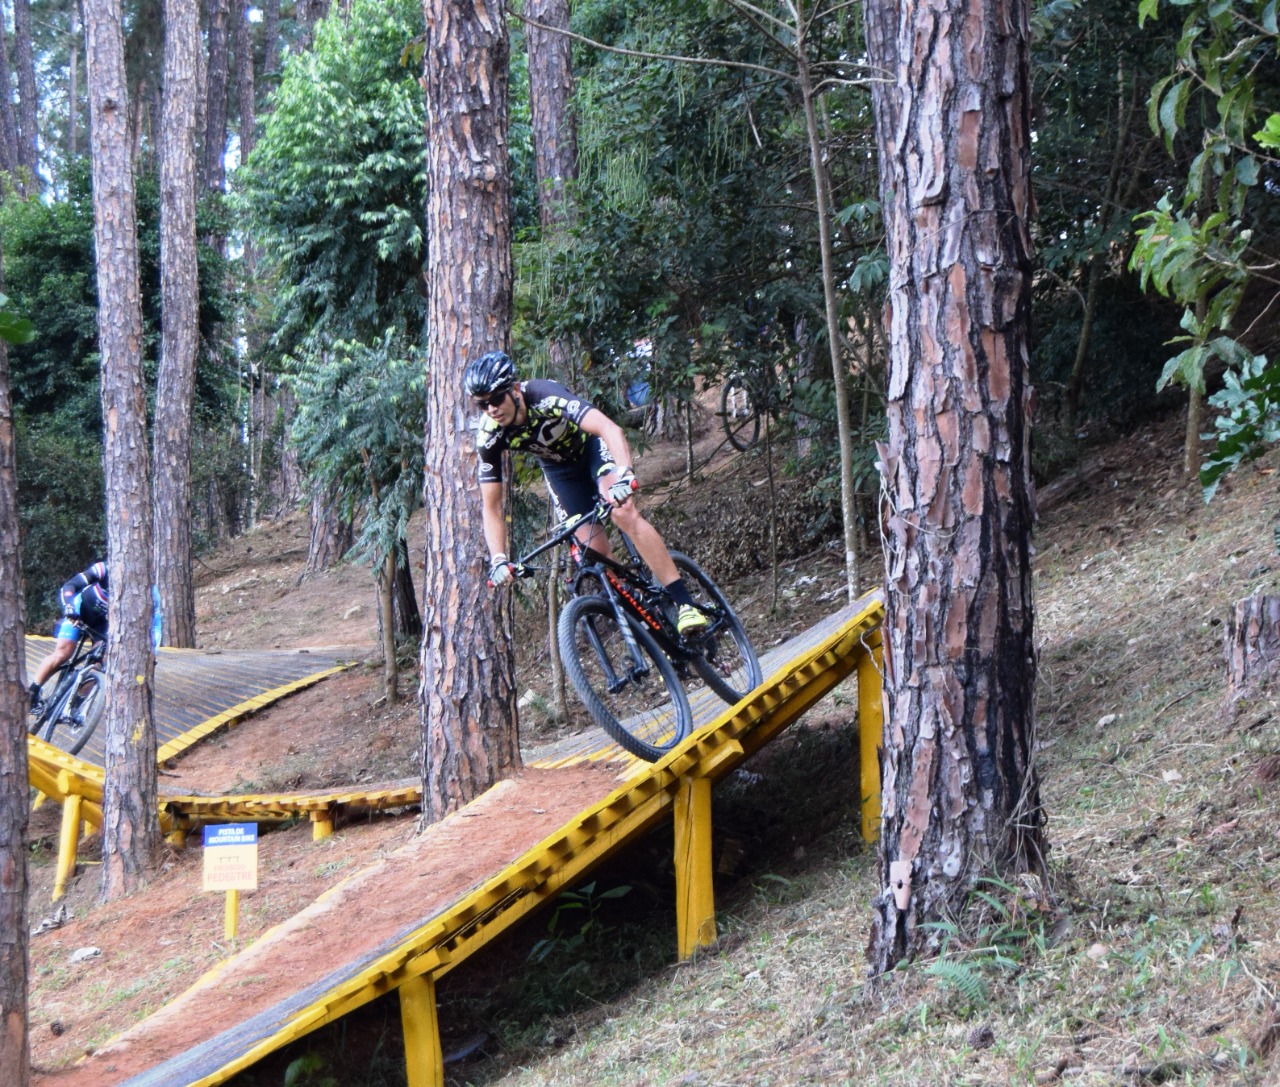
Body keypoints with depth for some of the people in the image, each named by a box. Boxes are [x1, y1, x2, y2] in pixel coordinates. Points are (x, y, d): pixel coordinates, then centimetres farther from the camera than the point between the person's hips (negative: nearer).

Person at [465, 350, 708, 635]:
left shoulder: (544, 396, -38)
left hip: (591, 445, -4)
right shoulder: (489, 436, -26)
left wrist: (623, 474, -67)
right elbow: (491, 507, -19)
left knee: (624, 514, -29)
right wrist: (498, 559, -33)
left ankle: (685, 603, -28)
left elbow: (609, 427, -50)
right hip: (558, 467, 4)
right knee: (596, 552, -9)